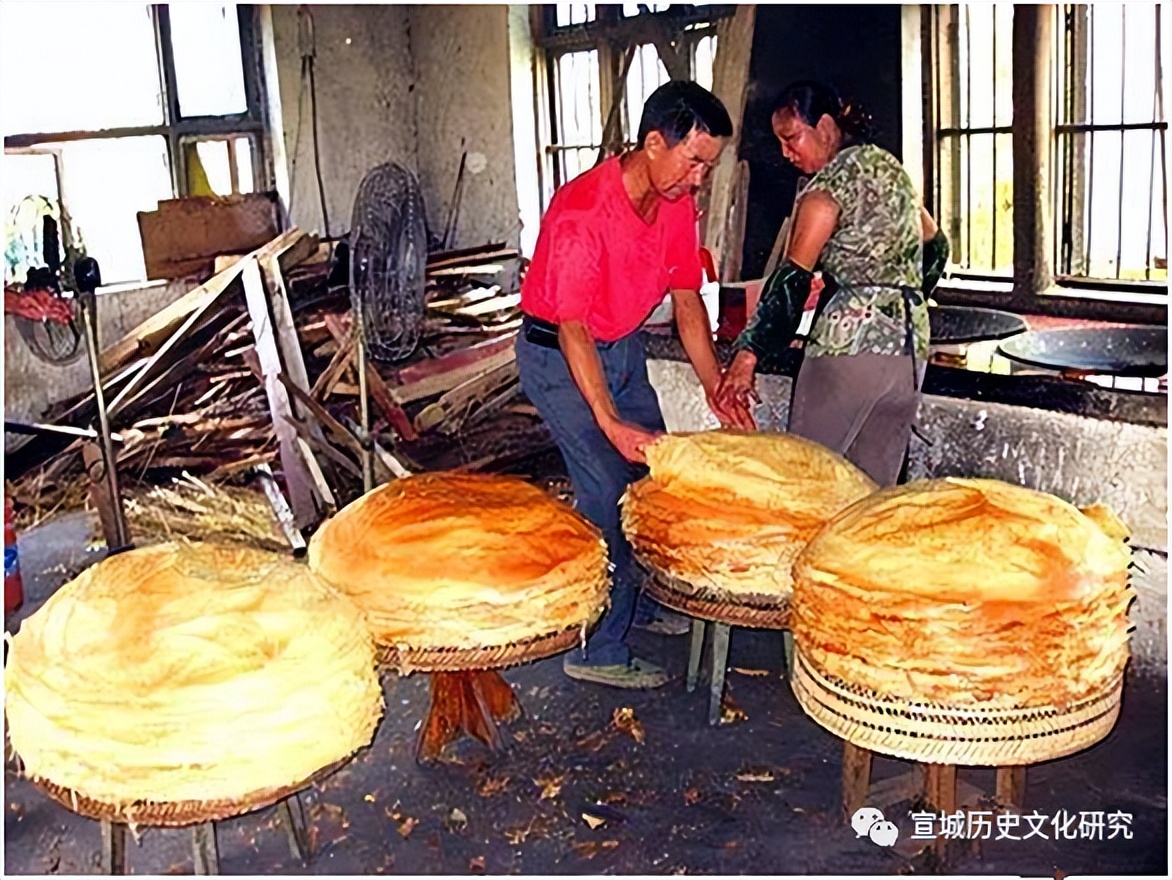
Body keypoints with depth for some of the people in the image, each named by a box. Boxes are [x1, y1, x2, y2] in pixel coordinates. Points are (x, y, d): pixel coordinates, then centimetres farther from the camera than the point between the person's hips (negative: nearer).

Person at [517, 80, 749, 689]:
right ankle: (597, 651, -3)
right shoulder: (582, 210, -29)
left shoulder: (677, 204, -5)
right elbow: (572, 328, -29)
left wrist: (717, 388, -2)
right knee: (609, 491, -13)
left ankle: (643, 606, 31)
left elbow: (686, 300, 3)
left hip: (623, 347, 8)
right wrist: (610, 422, -33)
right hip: (558, 356, -8)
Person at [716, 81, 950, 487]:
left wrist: (748, 353, -16)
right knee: (873, 491, 9)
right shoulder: (891, 166, 17)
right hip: (910, 347, 8)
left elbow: (793, 277, -15)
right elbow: (935, 246, 27)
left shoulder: (832, 180, -7)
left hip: (849, 342, -8)